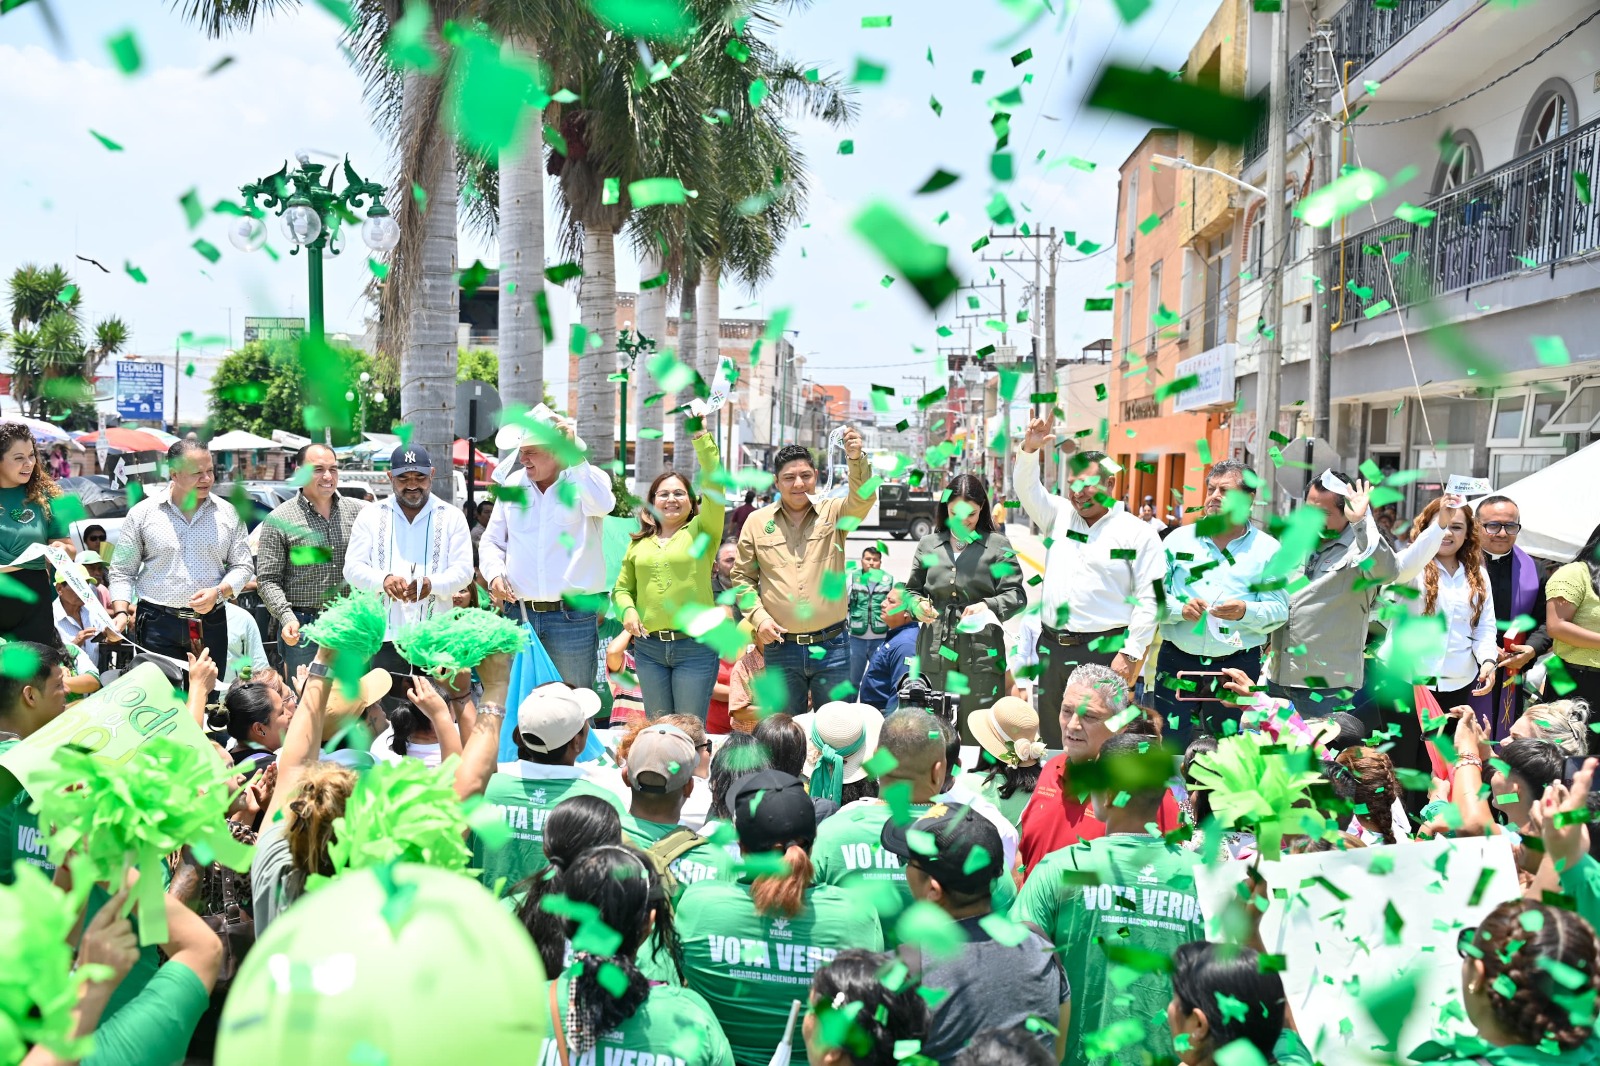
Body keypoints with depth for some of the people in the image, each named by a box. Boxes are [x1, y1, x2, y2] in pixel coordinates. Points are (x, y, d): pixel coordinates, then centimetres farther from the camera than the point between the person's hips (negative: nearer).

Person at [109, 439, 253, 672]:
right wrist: (121, 612, -7)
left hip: (211, 625, 2)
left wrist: (218, 592, -9)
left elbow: (243, 566, 9)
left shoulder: (227, 514, 7)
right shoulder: (142, 513, 3)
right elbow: (123, 572, 7)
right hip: (157, 626, -1)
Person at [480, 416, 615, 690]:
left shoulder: (587, 480, -3)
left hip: (573, 617, -4)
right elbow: (491, 542, 15)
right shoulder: (513, 484, 9)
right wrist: (495, 574, -4)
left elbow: (603, 505, -28)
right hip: (518, 613, 4)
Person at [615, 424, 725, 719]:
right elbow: (622, 588, 17)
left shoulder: (701, 532, 2)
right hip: (648, 647, 4)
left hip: (695, 647, -3)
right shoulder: (638, 543, 12)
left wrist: (702, 436, -17)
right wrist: (627, 610, -5)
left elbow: (714, 486, -11)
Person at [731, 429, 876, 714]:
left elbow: (863, 498, -19)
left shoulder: (834, 514, 1)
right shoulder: (757, 522, 4)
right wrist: (758, 616, -5)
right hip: (781, 647, 1)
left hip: (831, 646, -1)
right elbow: (743, 576, 9)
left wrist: (856, 459, -37)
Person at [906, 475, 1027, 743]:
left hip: (982, 652, -3)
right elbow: (912, 589, 22)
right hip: (935, 650, 3)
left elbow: (1016, 595, 0)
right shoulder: (928, 544, 12)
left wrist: (988, 606, -19)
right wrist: (917, 605, 0)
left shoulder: (997, 545, 3)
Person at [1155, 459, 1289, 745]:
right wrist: (1180, 609, -16)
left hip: (1238, 667, 0)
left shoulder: (1267, 549, 5)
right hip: (1178, 661, 1)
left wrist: (1245, 612, -18)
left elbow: (1279, 610, 0)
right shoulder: (1179, 539, 6)